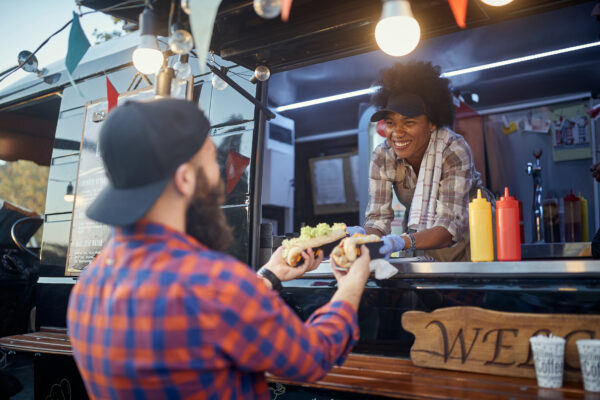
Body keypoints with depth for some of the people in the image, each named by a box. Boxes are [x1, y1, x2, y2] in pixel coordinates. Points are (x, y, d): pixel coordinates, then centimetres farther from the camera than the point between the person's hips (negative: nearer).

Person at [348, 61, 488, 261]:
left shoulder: (455, 150, -26)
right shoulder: (382, 157, -17)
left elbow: (450, 226, -33)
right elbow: (379, 218, -18)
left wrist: (403, 242, -52)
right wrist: (362, 234, -42)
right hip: (421, 233, 3)